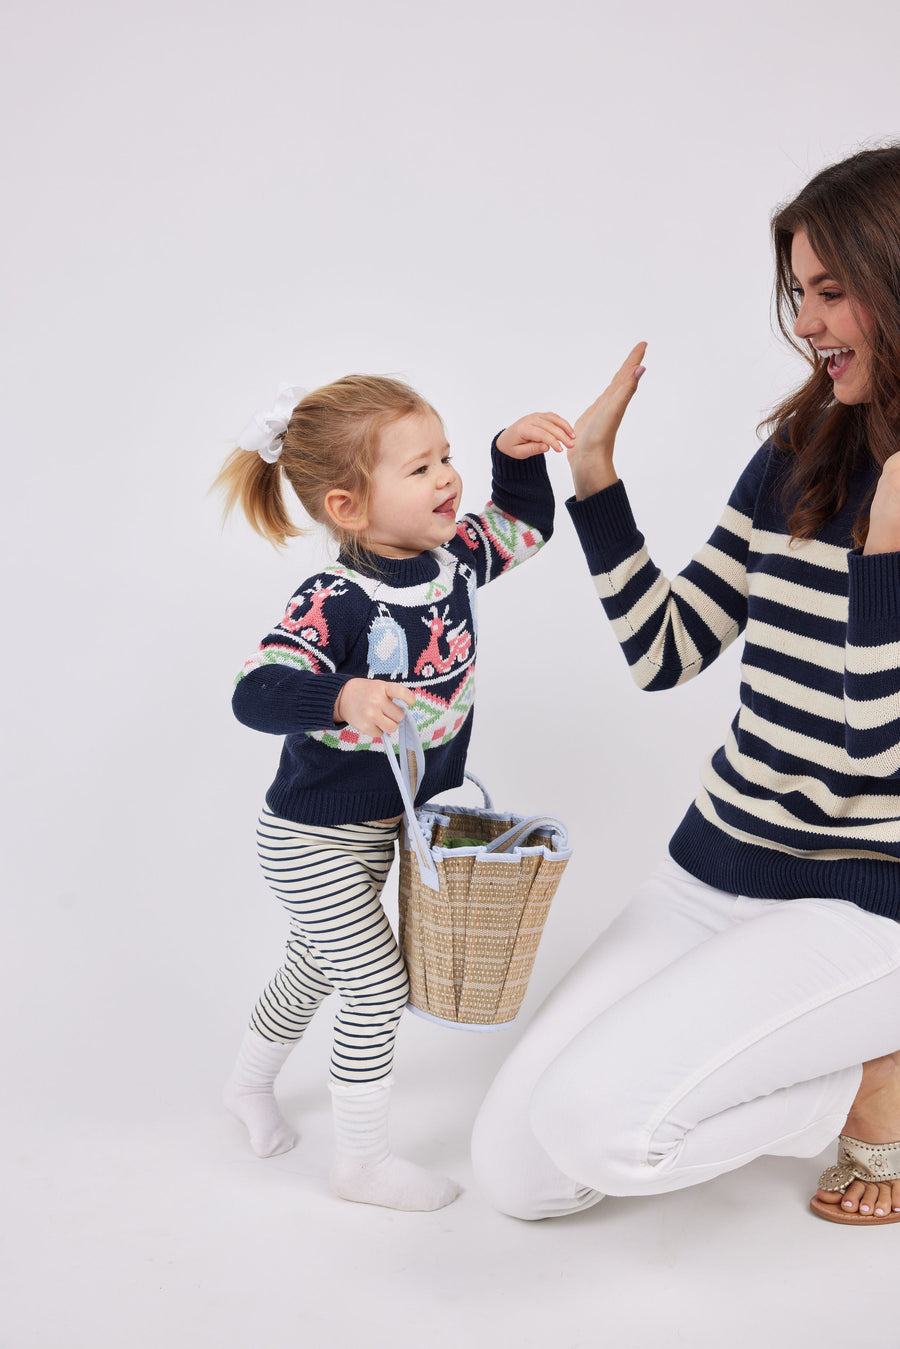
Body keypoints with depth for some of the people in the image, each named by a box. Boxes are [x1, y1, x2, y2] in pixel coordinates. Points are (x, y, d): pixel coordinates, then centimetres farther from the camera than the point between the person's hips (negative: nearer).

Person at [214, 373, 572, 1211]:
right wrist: (343, 696, -56)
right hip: (312, 842, -8)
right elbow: (256, 693, -39)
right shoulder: (332, 603, -29)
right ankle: (359, 1161, 19)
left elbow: (525, 525, 12)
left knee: (318, 964, 27)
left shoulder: (453, 558, -6)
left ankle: (250, 1081, 53)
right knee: (380, 987, -2)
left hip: (383, 828, 8)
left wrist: (516, 453, -4)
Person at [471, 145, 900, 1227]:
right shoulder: (797, 458, 6)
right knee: (515, 1169, 2)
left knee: (594, 1120, -25)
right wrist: (595, 481, 3)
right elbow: (664, 653, 9)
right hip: (713, 871, 7)